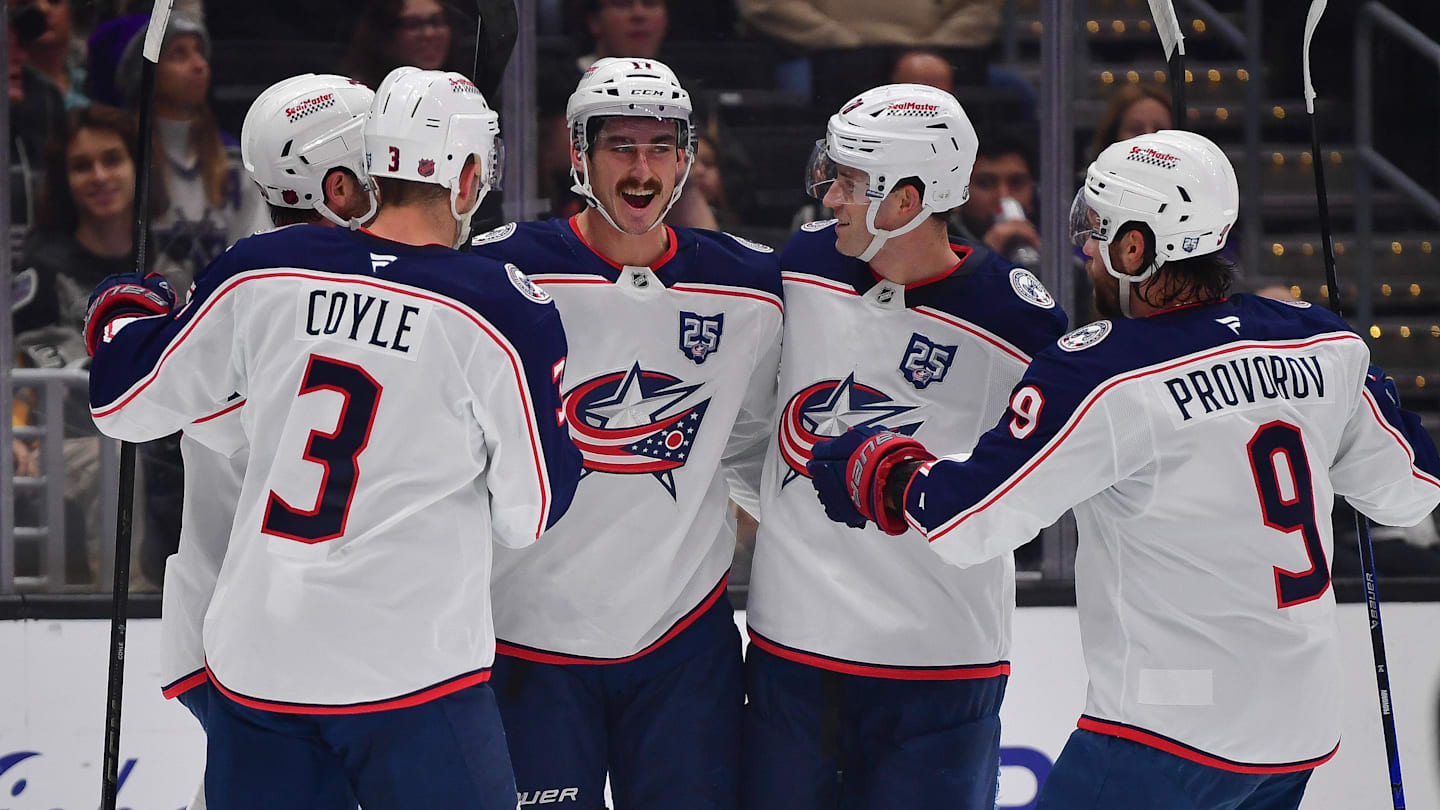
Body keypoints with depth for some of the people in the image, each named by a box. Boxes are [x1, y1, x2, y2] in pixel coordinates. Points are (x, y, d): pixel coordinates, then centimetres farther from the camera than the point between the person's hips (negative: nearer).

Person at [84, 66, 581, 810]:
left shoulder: (259, 274, -1)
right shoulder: (503, 311, -11)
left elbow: (125, 403, 10)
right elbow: (529, 514, -3)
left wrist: (121, 315, 31)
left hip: (252, 661, 4)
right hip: (411, 672, -4)